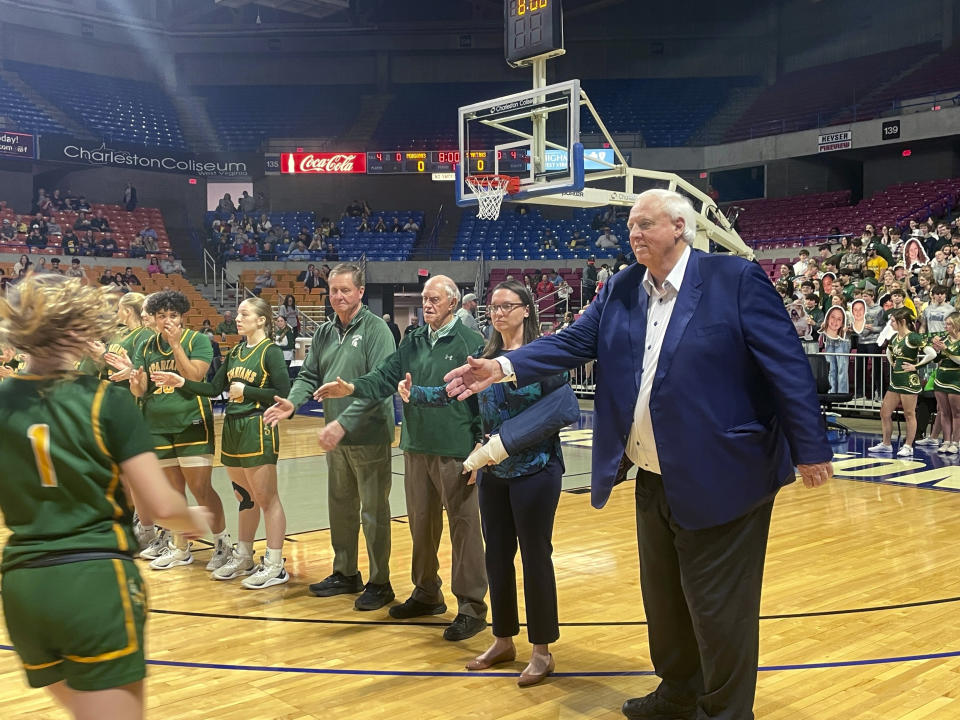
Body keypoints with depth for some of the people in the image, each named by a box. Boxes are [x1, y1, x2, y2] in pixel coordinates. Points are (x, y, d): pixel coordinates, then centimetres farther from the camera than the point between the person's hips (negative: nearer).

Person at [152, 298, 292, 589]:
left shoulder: (270, 351, -9)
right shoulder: (236, 352, 13)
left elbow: (283, 393, -16)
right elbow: (214, 389, 12)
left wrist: (246, 391, -16)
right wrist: (181, 382, 1)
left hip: (258, 429, -7)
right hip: (232, 427, 7)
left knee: (265, 497, -2)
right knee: (244, 497, 15)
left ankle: (275, 565, 4)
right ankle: (243, 558, 26)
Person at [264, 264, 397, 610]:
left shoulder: (375, 329, -12)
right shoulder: (324, 333, 9)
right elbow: (309, 376, 8)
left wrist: (344, 422, -26)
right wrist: (293, 401, -13)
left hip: (369, 436, -7)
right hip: (336, 438, 7)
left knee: (374, 512, 3)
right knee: (340, 507, 17)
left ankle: (380, 583, 16)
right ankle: (345, 574, 32)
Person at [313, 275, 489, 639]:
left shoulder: (470, 342, -7)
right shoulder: (413, 342, 11)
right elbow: (387, 377, 5)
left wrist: (480, 447, -13)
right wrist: (353, 388, -13)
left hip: (456, 452, -6)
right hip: (416, 448, 6)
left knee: (464, 527, -1)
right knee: (421, 524, 16)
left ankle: (471, 607, 9)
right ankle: (427, 593, 32)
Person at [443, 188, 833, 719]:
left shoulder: (736, 279, -11)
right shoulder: (620, 290, 6)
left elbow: (787, 365, -11)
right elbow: (573, 342, 1)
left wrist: (810, 450, -10)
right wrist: (504, 366, -13)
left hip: (721, 476, -6)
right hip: (653, 479, 7)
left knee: (718, 605, 4)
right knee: (662, 596, 20)